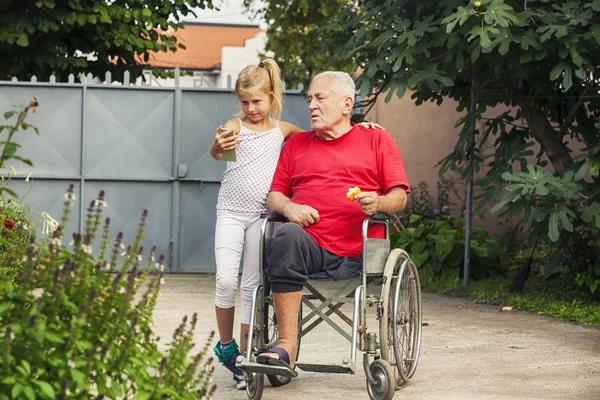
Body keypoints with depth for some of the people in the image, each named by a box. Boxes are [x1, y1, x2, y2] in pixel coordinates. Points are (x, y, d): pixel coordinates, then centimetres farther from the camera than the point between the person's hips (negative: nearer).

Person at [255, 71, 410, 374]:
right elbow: (274, 195, 22)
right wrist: (289, 208, -2)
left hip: (355, 254, 0)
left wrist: (378, 203, -12)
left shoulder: (376, 140, 19)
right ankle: (286, 348, -39)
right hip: (308, 244, 0)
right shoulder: (296, 144, 27)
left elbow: (399, 196, 11)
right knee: (287, 236, -34)